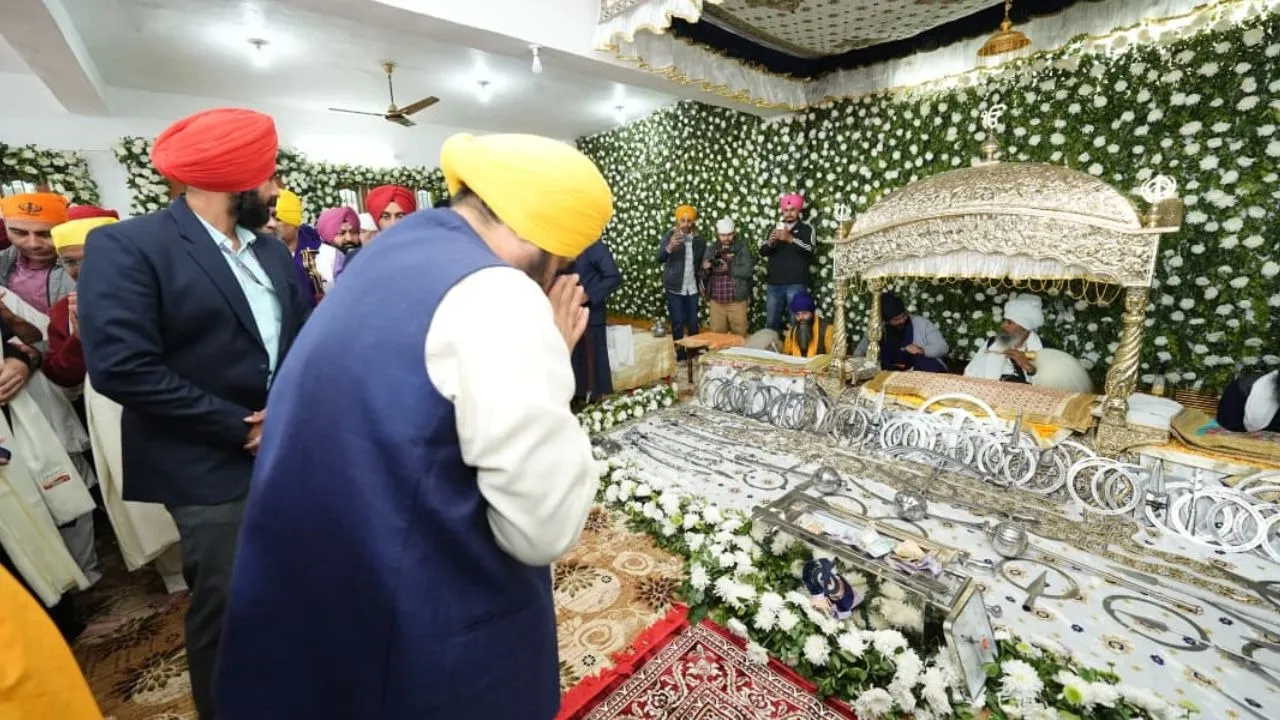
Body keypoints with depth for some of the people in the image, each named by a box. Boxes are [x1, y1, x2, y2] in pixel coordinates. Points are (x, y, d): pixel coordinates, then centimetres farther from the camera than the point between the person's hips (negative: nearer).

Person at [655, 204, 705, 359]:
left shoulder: (700, 241, 5)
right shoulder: (669, 237, -7)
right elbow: (659, 259, -24)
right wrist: (669, 247, -43)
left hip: (692, 288, 3)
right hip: (674, 288, -3)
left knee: (693, 322, 8)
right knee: (678, 322, 0)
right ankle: (679, 352, 13)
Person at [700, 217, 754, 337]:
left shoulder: (742, 248, -2)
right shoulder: (712, 249, 8)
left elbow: (748, 271, -13)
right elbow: (704, 276, 8)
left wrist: (728, 268, -19)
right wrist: (705, 268, -13)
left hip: (737, 301, -3)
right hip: (716, 302, 3)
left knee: (739, 335, 6)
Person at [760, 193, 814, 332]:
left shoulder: (806, 228, 3)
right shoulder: (776, 228, 14)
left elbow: (809, 250, -13)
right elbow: (762, 252, 4)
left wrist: (791, 239, -26)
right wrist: (770, 241, -17)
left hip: (796, 284, -3)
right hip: (774, 284, 4)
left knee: (797, 322, -4)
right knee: (771, 322, 9)